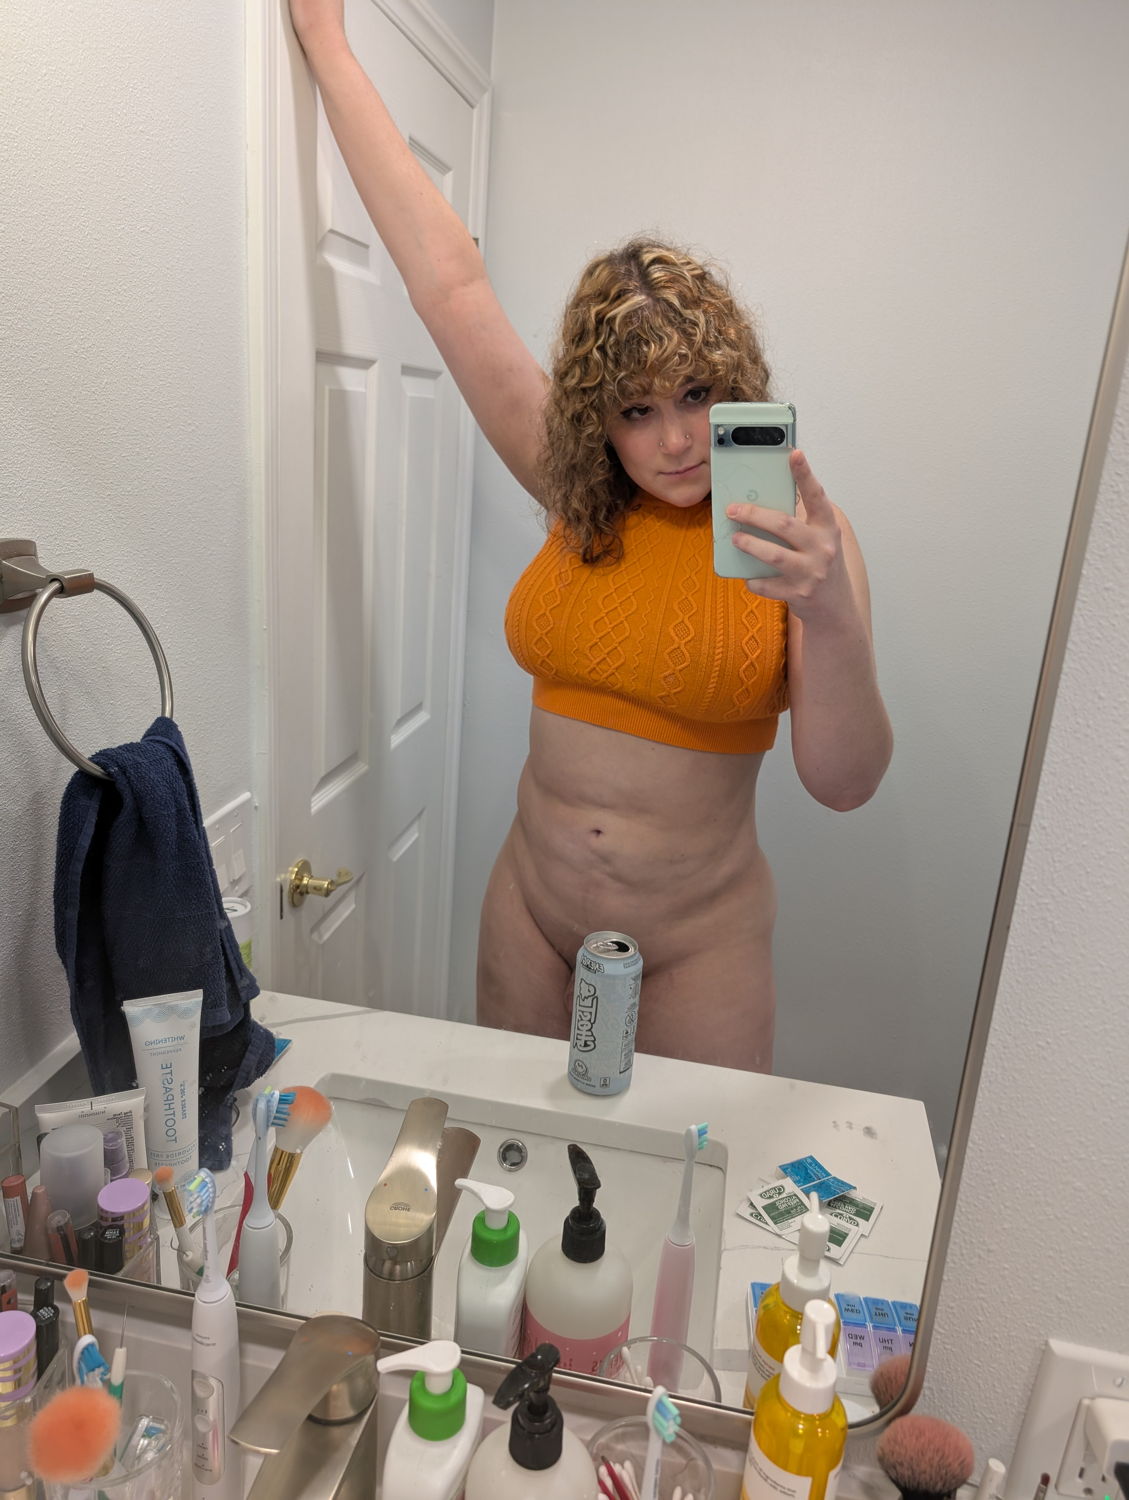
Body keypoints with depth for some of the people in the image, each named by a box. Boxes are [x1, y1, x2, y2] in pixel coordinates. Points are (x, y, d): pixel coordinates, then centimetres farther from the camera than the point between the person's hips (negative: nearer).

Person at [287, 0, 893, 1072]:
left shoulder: (796, 534, -11)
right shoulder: (575, 496, -4)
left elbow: (844, 783, -16)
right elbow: (448, 281, -2)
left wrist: (832, 618, -34)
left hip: (696, 940, -3)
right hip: (530, 904, 3)